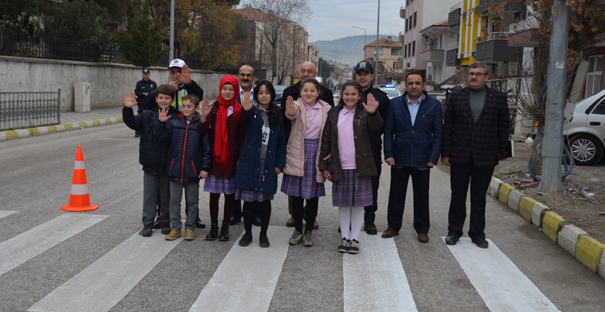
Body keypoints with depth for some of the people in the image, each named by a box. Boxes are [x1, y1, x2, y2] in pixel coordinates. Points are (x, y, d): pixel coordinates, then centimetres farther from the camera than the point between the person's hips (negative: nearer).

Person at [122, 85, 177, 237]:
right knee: (149, 194, 9)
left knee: (166, 195, 12)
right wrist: (127, 109, -25)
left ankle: (165, 221, 27)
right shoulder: (147, 115, 1)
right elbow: (132, 122, -10)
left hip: (167, 165, -1)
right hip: (150, 164, 1)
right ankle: (148, 223, 20)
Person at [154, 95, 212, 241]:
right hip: (175, 169, 2)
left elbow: (206, 148, -4)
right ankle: (175, 227, 23)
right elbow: (160, 135, -1)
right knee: (174, 200, 10)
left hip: (193, 170, -2)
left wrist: (205, 167, -7)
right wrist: (161, 123, -19)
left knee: (192, 201, 11)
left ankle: (190, 228, 23)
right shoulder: (174, 122, 1)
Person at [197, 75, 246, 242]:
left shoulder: (239, 111, -1)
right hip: (215, 157, 1)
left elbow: (242, 136, 0)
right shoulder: (214, 108, 1)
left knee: (229, 194, 7)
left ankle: (225, 228, 18)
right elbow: (202, 131, -7)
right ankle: (213, 227, 16)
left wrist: (241, 158, -6)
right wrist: (204, 117, -26)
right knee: (214, 194, 5)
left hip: (232, 158, -1)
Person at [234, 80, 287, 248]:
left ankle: (263, 234, 21)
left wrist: (279, 164, 0)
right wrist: (246, 109, -51)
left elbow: (281, 142, 9)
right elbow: (245, 117, -27)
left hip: (268, 164, 2)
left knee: (265, 200, 7)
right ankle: (247, 233, 19)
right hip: (250, 162, -2)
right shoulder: (253, 112, -1)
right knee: (248, 199, 5)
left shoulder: (277, 116, 8)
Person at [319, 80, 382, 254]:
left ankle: (355, 238, 17)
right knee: (343, 204, 9)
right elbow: (326, 140, 8)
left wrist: (373, 113, -41)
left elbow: (376, 127, -20)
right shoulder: (334, 114, 6)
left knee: (358, 204, 6)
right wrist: (324, 166, 5)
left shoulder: (364, 113, -1)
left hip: (360, 167, -2)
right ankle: (344, 238, 21)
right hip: (340, 167, 2)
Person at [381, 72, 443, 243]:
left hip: (422, 160, -1)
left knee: (422, 196, 8)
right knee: (396, 194, 9)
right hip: (399, 159, 1)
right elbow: (388, 131, 3)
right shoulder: (395, 104, 3)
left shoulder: (434, 105, 2)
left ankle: (422, 229, 21)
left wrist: (433, 158, -5)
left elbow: (438, 133, 1)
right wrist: (389, 154, -4)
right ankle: (393, 226, 22)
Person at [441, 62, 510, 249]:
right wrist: (445, 153, -2)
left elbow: (504, 127, 5)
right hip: (460, 156, 1)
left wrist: (502, 153, 1)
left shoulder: (499, 98, 3)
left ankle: (477, 233, 21)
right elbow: (447, 127, 3)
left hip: (485, 157, 0)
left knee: (479, 198, 9)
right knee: (458, 196, 8)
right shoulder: (456, 96, 4)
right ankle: (454, 231, 20)